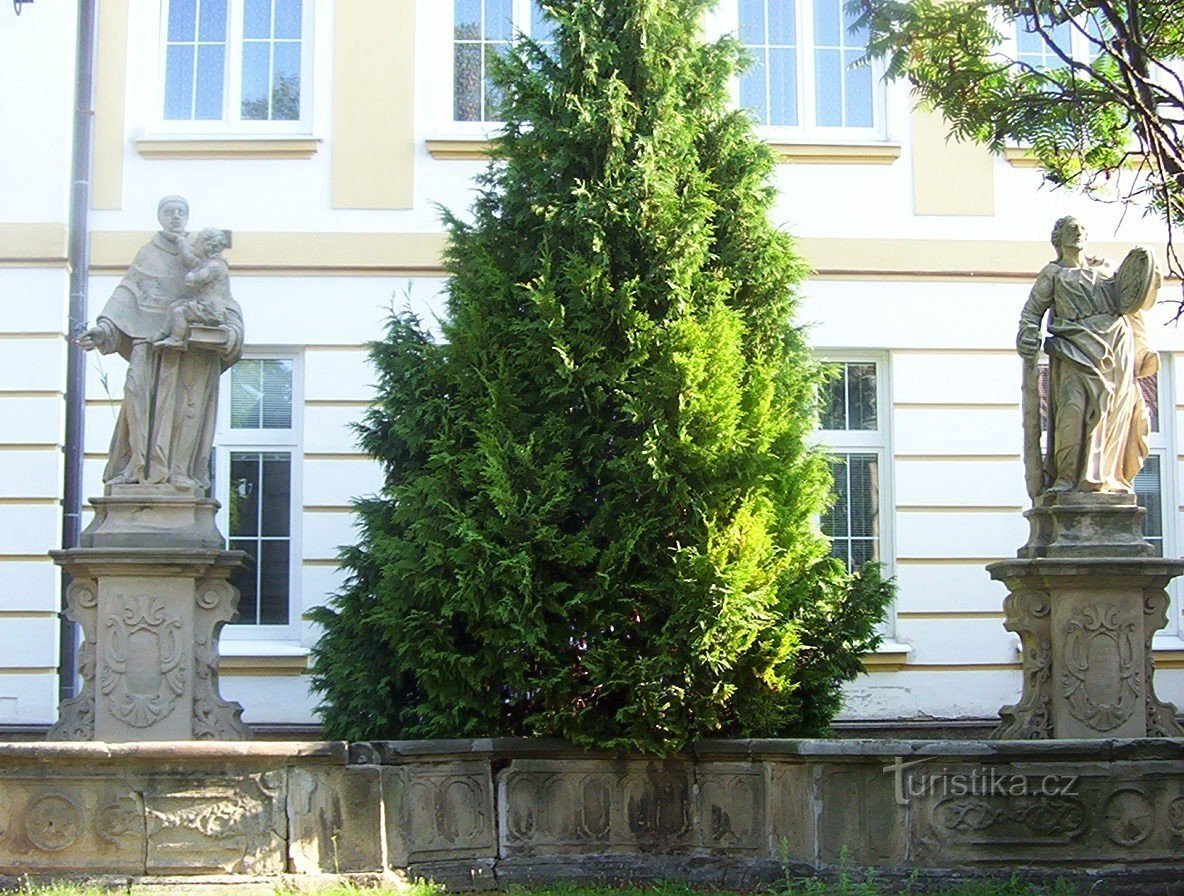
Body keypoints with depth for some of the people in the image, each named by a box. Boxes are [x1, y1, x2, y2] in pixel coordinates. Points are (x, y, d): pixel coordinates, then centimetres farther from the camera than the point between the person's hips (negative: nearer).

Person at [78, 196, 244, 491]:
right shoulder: (147, 255, 18)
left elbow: (223, 300, 10)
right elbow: (126, 296, 8)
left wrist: (230, 331, -10)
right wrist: (104, 329, -7)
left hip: (193, 344, 0)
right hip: (152, 340, 0)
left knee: (187, 406, -10)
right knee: (142, 398, -16)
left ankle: (180, 472, -13)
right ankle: (140, 469, -17)